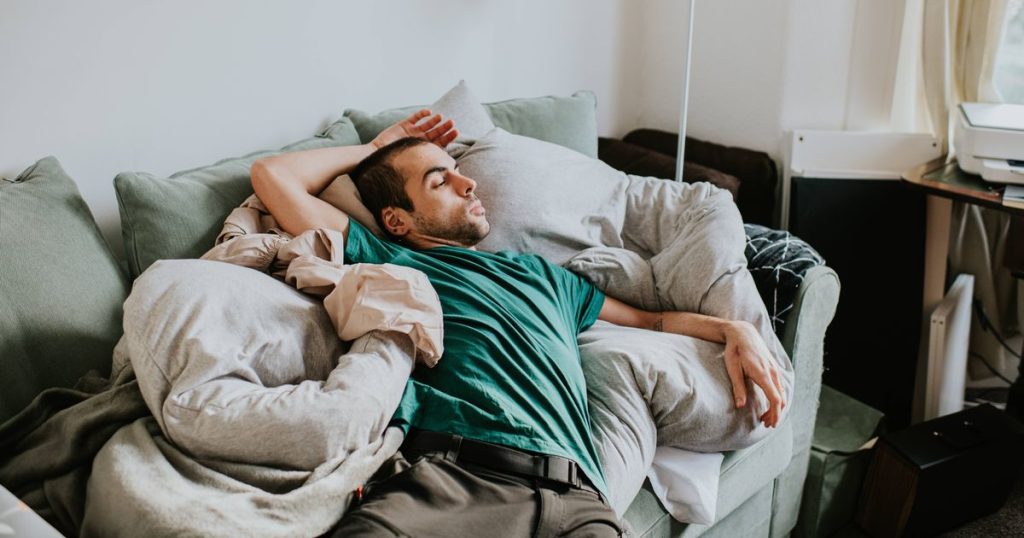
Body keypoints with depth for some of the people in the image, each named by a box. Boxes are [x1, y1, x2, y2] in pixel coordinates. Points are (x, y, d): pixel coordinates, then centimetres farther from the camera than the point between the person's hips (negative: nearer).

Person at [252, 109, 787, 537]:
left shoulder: (538, 273, 37)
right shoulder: (387, 262, 22)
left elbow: (650, 318, 42)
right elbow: (272, 175, 18)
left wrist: (733, 329, 25)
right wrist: (375, 148, 33)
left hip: (571, 492, 4)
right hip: (444, 471, -3)